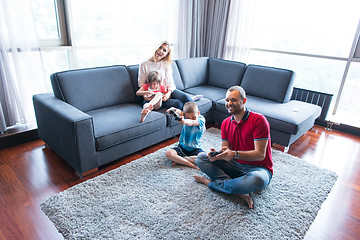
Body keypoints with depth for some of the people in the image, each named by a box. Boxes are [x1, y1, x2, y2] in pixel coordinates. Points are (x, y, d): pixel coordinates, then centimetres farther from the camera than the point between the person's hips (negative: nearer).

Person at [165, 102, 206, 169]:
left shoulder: (201, 119, -13)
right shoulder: (185, 116, -5)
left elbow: (192, 123, -36)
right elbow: (179, 112, -28)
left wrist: (184, 121, -59)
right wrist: (174, 110, -53)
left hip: (195, 149, -2)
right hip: (182, 147, 2)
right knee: (168, 153, -24)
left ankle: (180, 160, -20)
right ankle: (192, 165, -25)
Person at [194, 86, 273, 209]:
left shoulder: (258, 120, -15)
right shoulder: (226, 123, 5)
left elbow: (260, 154, -20)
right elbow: (225, 151, 2)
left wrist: (235, 154, -34)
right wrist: (216, 154, -22)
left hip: (258, 168, -5)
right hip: (235, 166, 6)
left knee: (257, 180, -41)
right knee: (201, 158, -10)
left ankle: (211, 182, -19)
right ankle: (239, 190, -24)